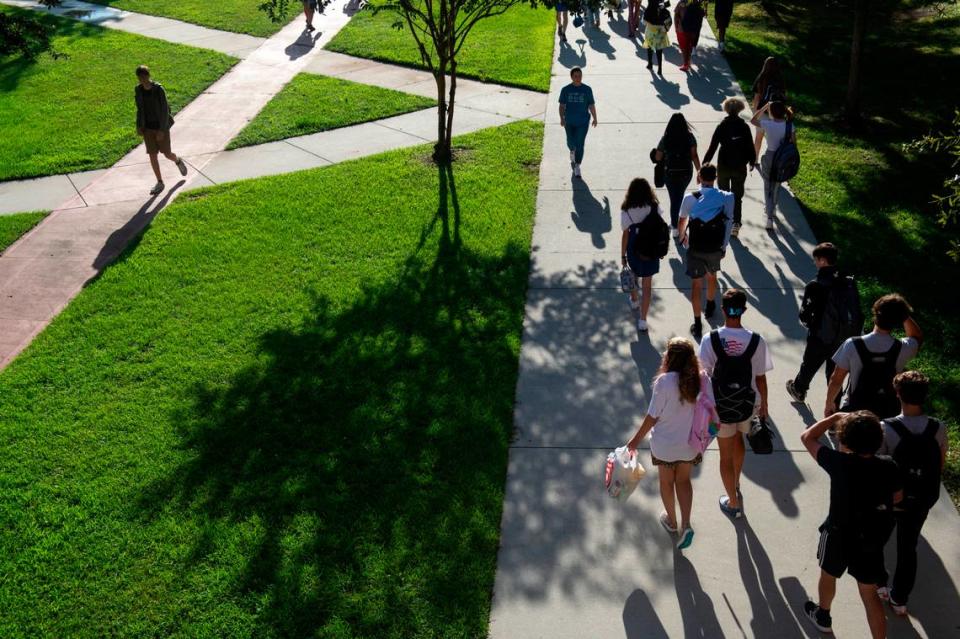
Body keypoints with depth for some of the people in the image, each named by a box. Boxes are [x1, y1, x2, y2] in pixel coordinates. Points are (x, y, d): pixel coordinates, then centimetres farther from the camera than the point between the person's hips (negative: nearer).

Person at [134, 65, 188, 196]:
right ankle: (160, 183, 13)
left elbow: (165, 110, -16)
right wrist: (139, 127, 1)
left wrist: (162, 130, -19)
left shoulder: (159, 89, -17)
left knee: (167, 154, 6)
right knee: (152, 155, 2)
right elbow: (140, 109, 9)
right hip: (148, 128, 4)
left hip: (161, 126, -4)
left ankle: (178, 161, 42)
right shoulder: (138, 90, -2)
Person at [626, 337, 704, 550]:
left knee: (666, 482, 22)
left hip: (664, 444, -3)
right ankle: (686, 525, 12)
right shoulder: (701, 379, -15)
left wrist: (636, 440, -5)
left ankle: (672, 521, 41)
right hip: (690, 444, 3)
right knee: (683, 481, 23)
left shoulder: (664, 381, -26)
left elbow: (652, 416, -18)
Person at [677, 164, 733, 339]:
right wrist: (724, 246, 0)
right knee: (712, 276, 28)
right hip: (715, 248, 2)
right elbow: (728, 222, -10)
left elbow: (682, 222, 3)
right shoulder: (726, 198, -10)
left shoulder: (690, 198, -12)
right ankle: (709, 307, 51)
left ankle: (697, 324, 8)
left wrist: (683, 236, 23)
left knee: (696, 284, 7)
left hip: (695, 248, -2)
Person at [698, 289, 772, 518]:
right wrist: (763, 404, 9)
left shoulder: (710, 340, -20)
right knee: (738, 440, 32)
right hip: (747, 404, 2)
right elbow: (760, 378, -7)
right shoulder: (756, 341, -16)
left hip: (720, 405, -2)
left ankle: (733, 503, 30)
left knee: (726, 454, 15)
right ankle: (736, 484, 53)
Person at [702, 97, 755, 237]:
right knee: (737, 196, 9)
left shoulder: (721, 126, -9)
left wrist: (704, 163, -4)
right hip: (740, 167, 0)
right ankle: (736, 224, 0)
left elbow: (712, 147, -9)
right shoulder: (744, 126, -8)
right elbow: (750, 146, -3)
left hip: (723, 166, 0)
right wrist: (752, 160, 15)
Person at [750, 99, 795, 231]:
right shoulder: (789, 125, -10)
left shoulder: (767, 124, -17)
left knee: (768, 187, 7)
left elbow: (753, 120, 2)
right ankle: (772, 207, 48)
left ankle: (770, 218, -2)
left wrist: (764, 107, 3)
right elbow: (793, 143, -4)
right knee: (777, 185, 25)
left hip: (769, 157, -3)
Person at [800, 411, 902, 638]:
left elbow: (807, 437, -14)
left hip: (839, 536, -2)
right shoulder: (888, 467, -16)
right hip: (873, 541, 2)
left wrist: (835, 417, -7)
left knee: (828, 575, 28)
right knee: (870, 594, 18)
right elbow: (897, 497, 4)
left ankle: (823, 617, 51)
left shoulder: (840, 463, -27)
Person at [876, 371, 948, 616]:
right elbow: (941, 465, 0)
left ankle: (879, 584, 41)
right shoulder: (939, 429, -15)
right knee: (908, 549, 23)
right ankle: (899, 600, 36)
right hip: (920, 502, 3)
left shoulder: (886, 429, -26)